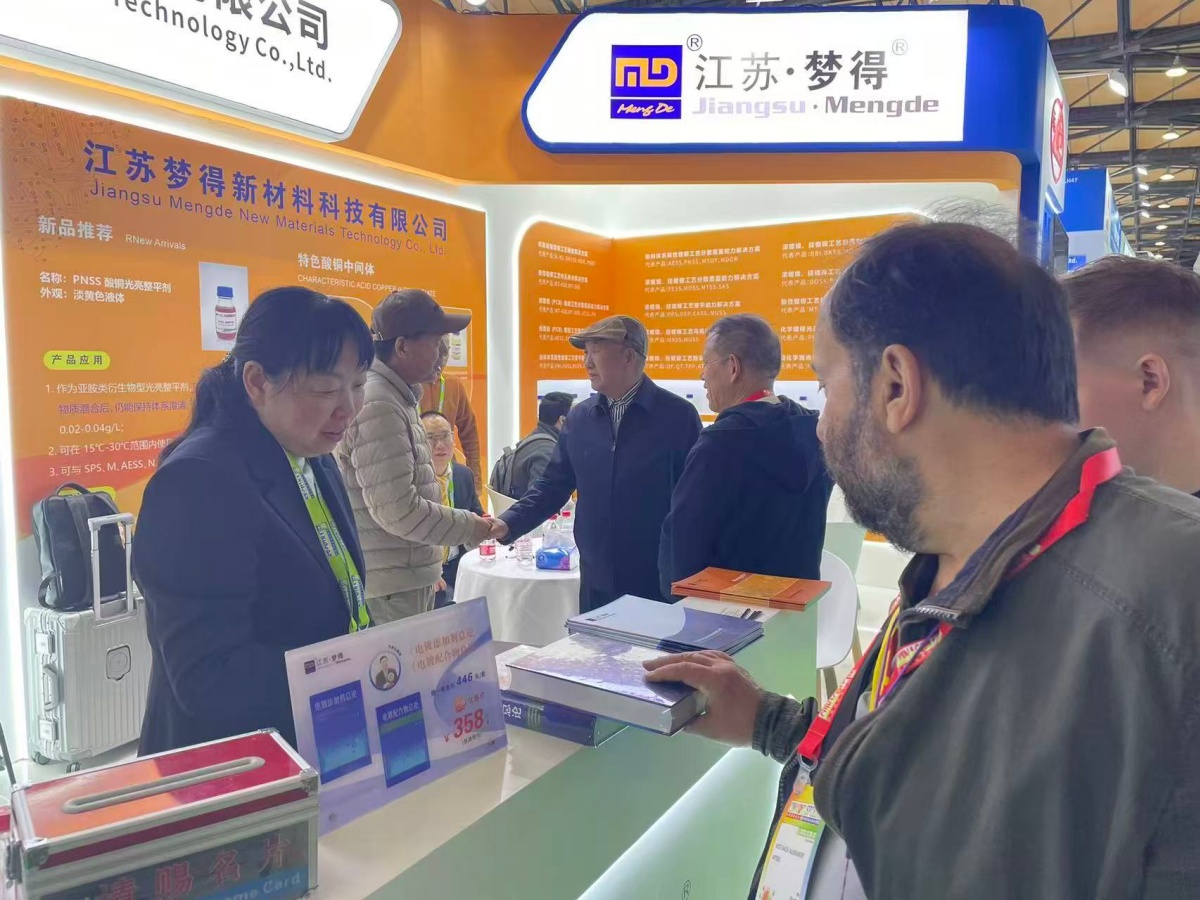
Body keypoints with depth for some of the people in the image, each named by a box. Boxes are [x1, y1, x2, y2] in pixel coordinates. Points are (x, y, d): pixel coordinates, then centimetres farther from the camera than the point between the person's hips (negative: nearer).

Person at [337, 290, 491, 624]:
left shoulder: (397, 398, 13)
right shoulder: (377, 405, -19)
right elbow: (397, 510, -23)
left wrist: (430, 568, 20)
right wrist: (470, 527, -11)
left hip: (409, 579, 10)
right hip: (390, 587, -10)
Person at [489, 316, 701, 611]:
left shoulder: (678, 416, -8)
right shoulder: (579, 418, 5)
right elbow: (553, 485, 9)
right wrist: (508, 523, -6)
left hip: (661, 583, -4)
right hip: (596, 582, 4)